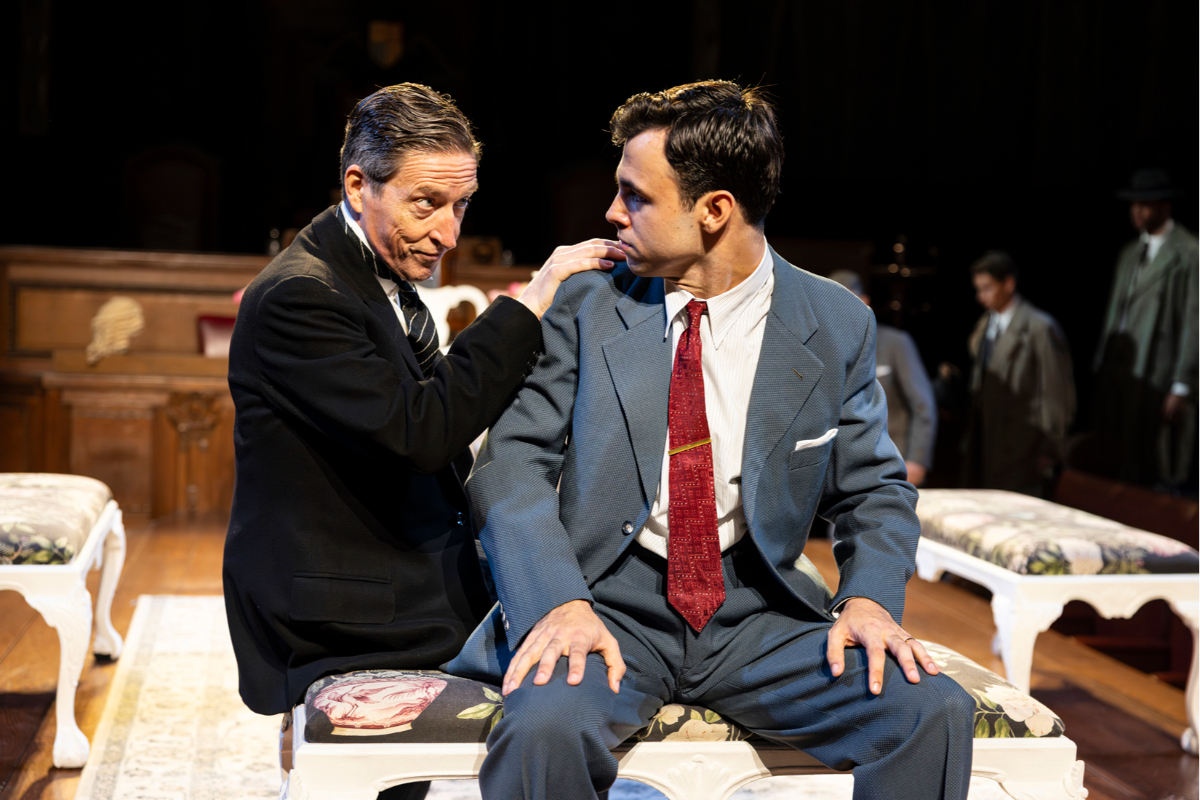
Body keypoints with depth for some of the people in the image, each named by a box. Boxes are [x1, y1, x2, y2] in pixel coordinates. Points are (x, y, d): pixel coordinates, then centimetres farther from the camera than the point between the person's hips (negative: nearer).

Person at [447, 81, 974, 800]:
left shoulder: (836, 326, 3)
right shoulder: (588, 306, 2)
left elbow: (873, 489, 12)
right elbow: (513, 459, -4)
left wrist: (870, 597, -9)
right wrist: (560, 601, -21)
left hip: (754, 612, 2)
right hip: (607, 605, -1)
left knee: (935, 712, -21)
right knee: (544, 726, -34)